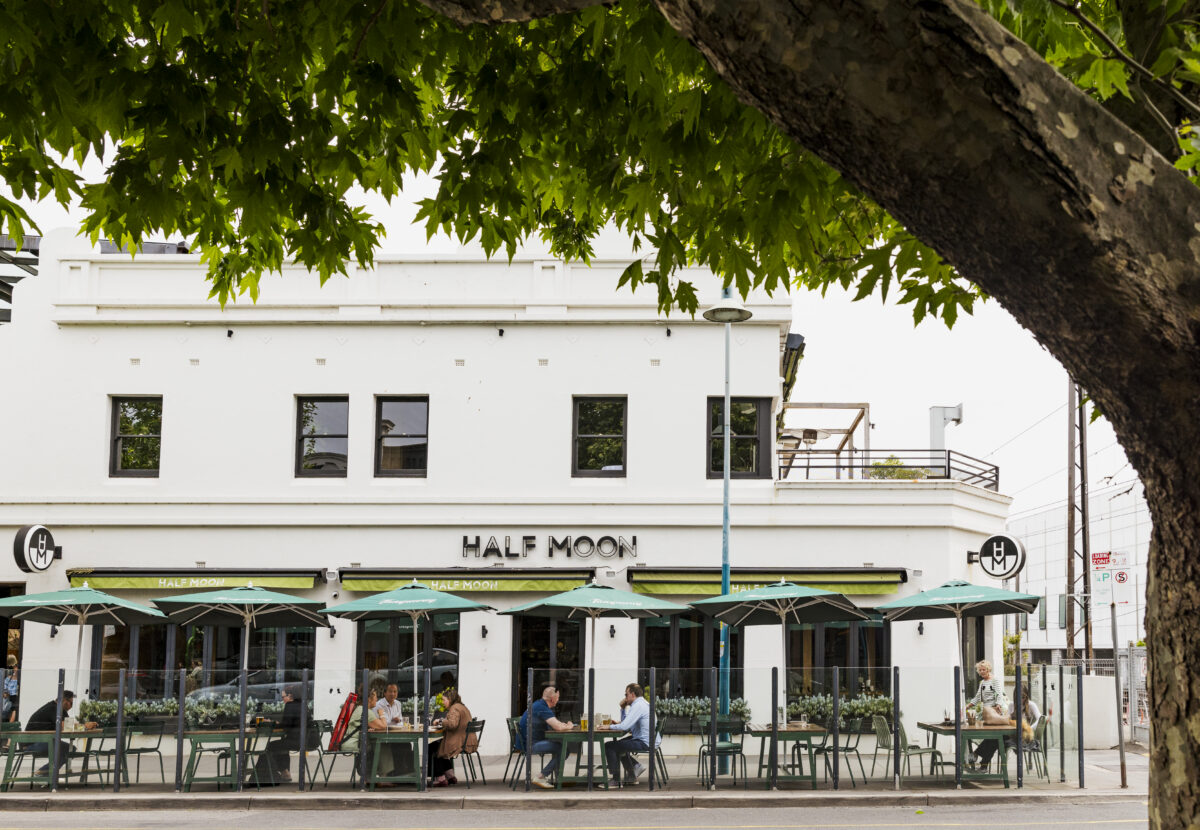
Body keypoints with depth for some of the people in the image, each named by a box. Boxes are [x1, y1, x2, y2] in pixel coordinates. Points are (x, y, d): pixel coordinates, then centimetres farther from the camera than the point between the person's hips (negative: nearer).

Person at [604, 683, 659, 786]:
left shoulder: (638, 706, -17)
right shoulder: (642, 703, 17)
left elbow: (625, 726, -25)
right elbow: (627, 724, 24)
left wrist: (609, 727, -10)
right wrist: (623, 708, 12)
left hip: (644, 743, -11)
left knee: (609, 746, -10)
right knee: (618, 744, 28)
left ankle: (616, 779, -4)